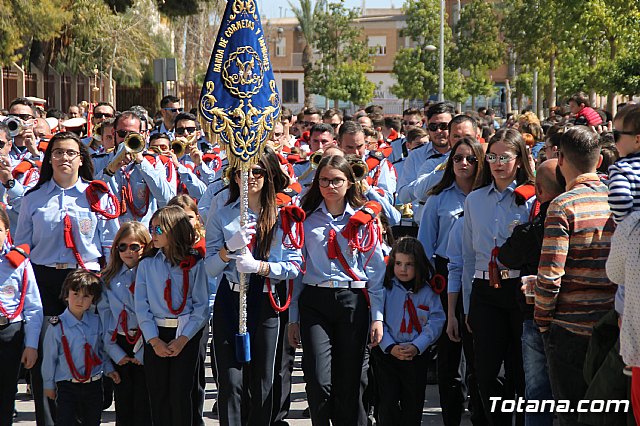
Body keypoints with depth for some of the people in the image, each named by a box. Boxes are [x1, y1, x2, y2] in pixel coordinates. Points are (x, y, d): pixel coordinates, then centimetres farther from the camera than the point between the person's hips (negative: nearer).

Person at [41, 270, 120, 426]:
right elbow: (49, 358, -3)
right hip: (67, 387, -4)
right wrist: (48, 384, 2)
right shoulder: (57, 326, -11)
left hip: (94, 384, 4)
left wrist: (108, 369, 11)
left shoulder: (96, 322, 0)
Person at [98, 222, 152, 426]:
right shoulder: (109, 278, 10)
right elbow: (104, 314, 6)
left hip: (145, 346, -3)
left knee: (143, 403, -3)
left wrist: (144, 352, -13)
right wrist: (115, 351, -3)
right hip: (119, 345, 3)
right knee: (122, 402, 6)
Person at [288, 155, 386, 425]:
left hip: (353, 302, 0)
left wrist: (377, 316, -2)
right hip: (314, 301, 0)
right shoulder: (306, 219, 8)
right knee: (319, 382, -11)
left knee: (349, 382, 2)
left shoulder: (364, 220, 7)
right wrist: (293, 318, 5)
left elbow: (375, 270, 5)